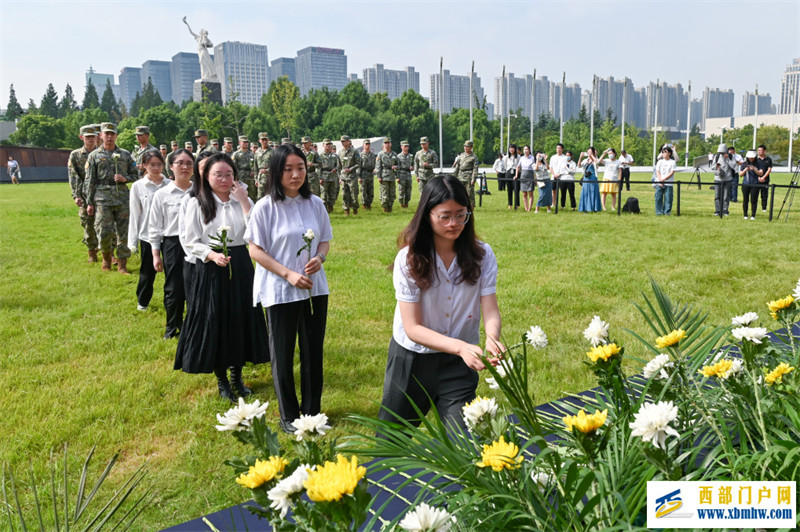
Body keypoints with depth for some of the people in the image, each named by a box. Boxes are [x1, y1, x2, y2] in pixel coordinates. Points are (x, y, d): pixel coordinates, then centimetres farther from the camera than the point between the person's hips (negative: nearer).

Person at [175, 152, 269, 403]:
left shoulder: (242, 201, 6)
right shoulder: (196, 204, -2)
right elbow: (192, 242, -4)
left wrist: (245, 202, -12)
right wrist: (212, 255, -20)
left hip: (240, 267, 3)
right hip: (211, 270, -3)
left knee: (241, 320, 9)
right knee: (214, 323, 3)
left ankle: (237, 376, 28)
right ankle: (222, 381, 21)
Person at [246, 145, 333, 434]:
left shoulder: (315, 204, 1)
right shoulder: (265, 207, -10)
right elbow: (256, 250, -9)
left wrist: (320, 257, -12)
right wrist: (288, 274, -17)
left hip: (315, 288, 3)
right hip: (280, 291, -3)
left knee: (313, 351, 11)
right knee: (283, 354, 9)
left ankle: (312, 410, 28)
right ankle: (289, 415, 25)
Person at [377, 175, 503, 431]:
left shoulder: (482, 255, -10)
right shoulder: (409, 259, -16)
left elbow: (490, 311, -14)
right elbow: (413, 328, -20)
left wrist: (492, 339, -38)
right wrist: (460, 346, -35)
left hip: (459, 362, 1)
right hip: (411, 359, 0)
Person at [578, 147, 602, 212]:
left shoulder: (595, 160, -1)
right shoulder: (585, 160, 11)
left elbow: (597, 162, -24)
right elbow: (579, 165, 0)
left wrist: (591, 155, -17)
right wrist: (581, 157, -10)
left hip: (593, 179, -4)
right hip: (586, 179, 4)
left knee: (593, 194, -3)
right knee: (585, 194, 4)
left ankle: (594, 208, 1)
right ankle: (585, 208, 9)